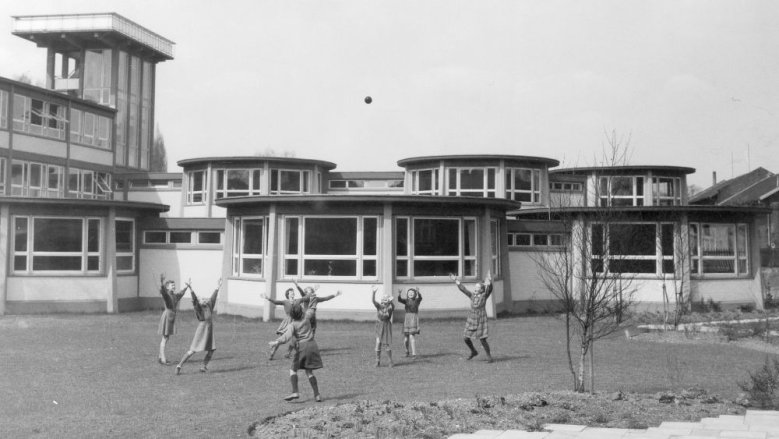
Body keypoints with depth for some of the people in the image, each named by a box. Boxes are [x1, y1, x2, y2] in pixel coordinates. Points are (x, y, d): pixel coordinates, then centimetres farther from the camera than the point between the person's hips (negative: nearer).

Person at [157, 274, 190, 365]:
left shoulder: (175, 295, 12)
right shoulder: (166, 294, -12)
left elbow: (181, 293, 33)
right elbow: (162, 290, -34)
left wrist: (186, 287, 45)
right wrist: (161, 282, -51)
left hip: (172, 317, 8)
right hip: (167, 316, -8)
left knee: (166, 338, 13)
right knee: (165, 338, -6)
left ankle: (160, 356, 22)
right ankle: (162, 358, -4)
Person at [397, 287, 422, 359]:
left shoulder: (417, 300, 2)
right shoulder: (406, 301, 8)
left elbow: (420, 297, -21)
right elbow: (399, 300, -12)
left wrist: (418, 292, -42)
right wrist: (399, 294, -33)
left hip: (414, 320, -3)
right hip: (407, 320, 3)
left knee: (412, 337, -19)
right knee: (406, 339, 6)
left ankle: (414, 354, -17)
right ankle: (407, 351, 35)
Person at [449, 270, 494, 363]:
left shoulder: (484, 296, -6)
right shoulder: (472, 296, 6)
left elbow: (489, 289, -22)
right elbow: (463, 289, 11)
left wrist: (489, 282, -39)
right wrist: (456, 280, 11)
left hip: (481, 321, -5)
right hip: (471, 320, 5)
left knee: (483, 340, -7)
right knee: (466, 338, 7)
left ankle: (489, 356, 11)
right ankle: (473, 352, 31)